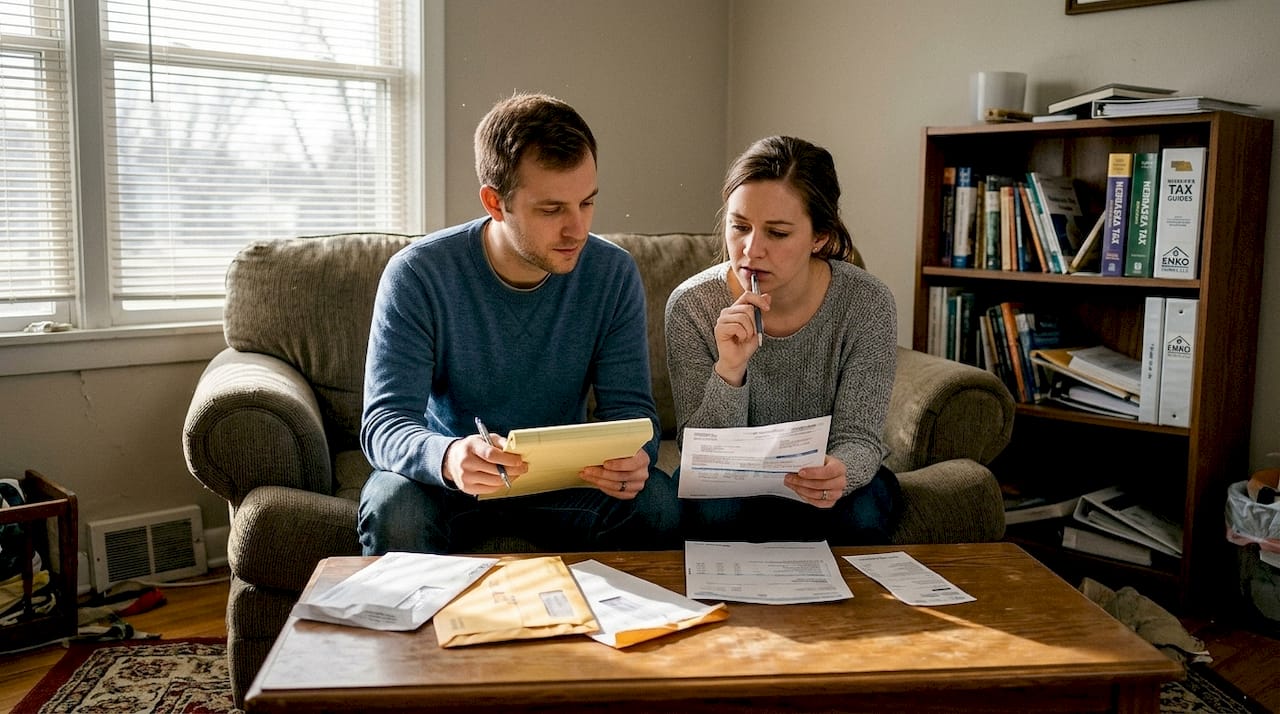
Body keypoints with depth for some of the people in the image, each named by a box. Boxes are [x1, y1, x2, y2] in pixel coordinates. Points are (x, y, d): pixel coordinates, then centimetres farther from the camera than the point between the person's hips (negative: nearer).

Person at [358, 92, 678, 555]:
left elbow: (630, 407, -7)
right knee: (393, 506, -34)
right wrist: (447, 457, -46)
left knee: (656, 502, -26)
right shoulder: (417, 275, -16)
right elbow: (384, 423, -21)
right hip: (447, 479, -1)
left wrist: (632, 455, -34)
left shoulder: (614, 274, -8)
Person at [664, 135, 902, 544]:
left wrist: (838, 473, -41)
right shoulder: (692, 306, -17)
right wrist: (729, 370, -37)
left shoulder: (868, 305, -17)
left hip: (826, 485, 1)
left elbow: (858, 438, -15)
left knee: (859, 513, -31)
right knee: (710, 511, -32)